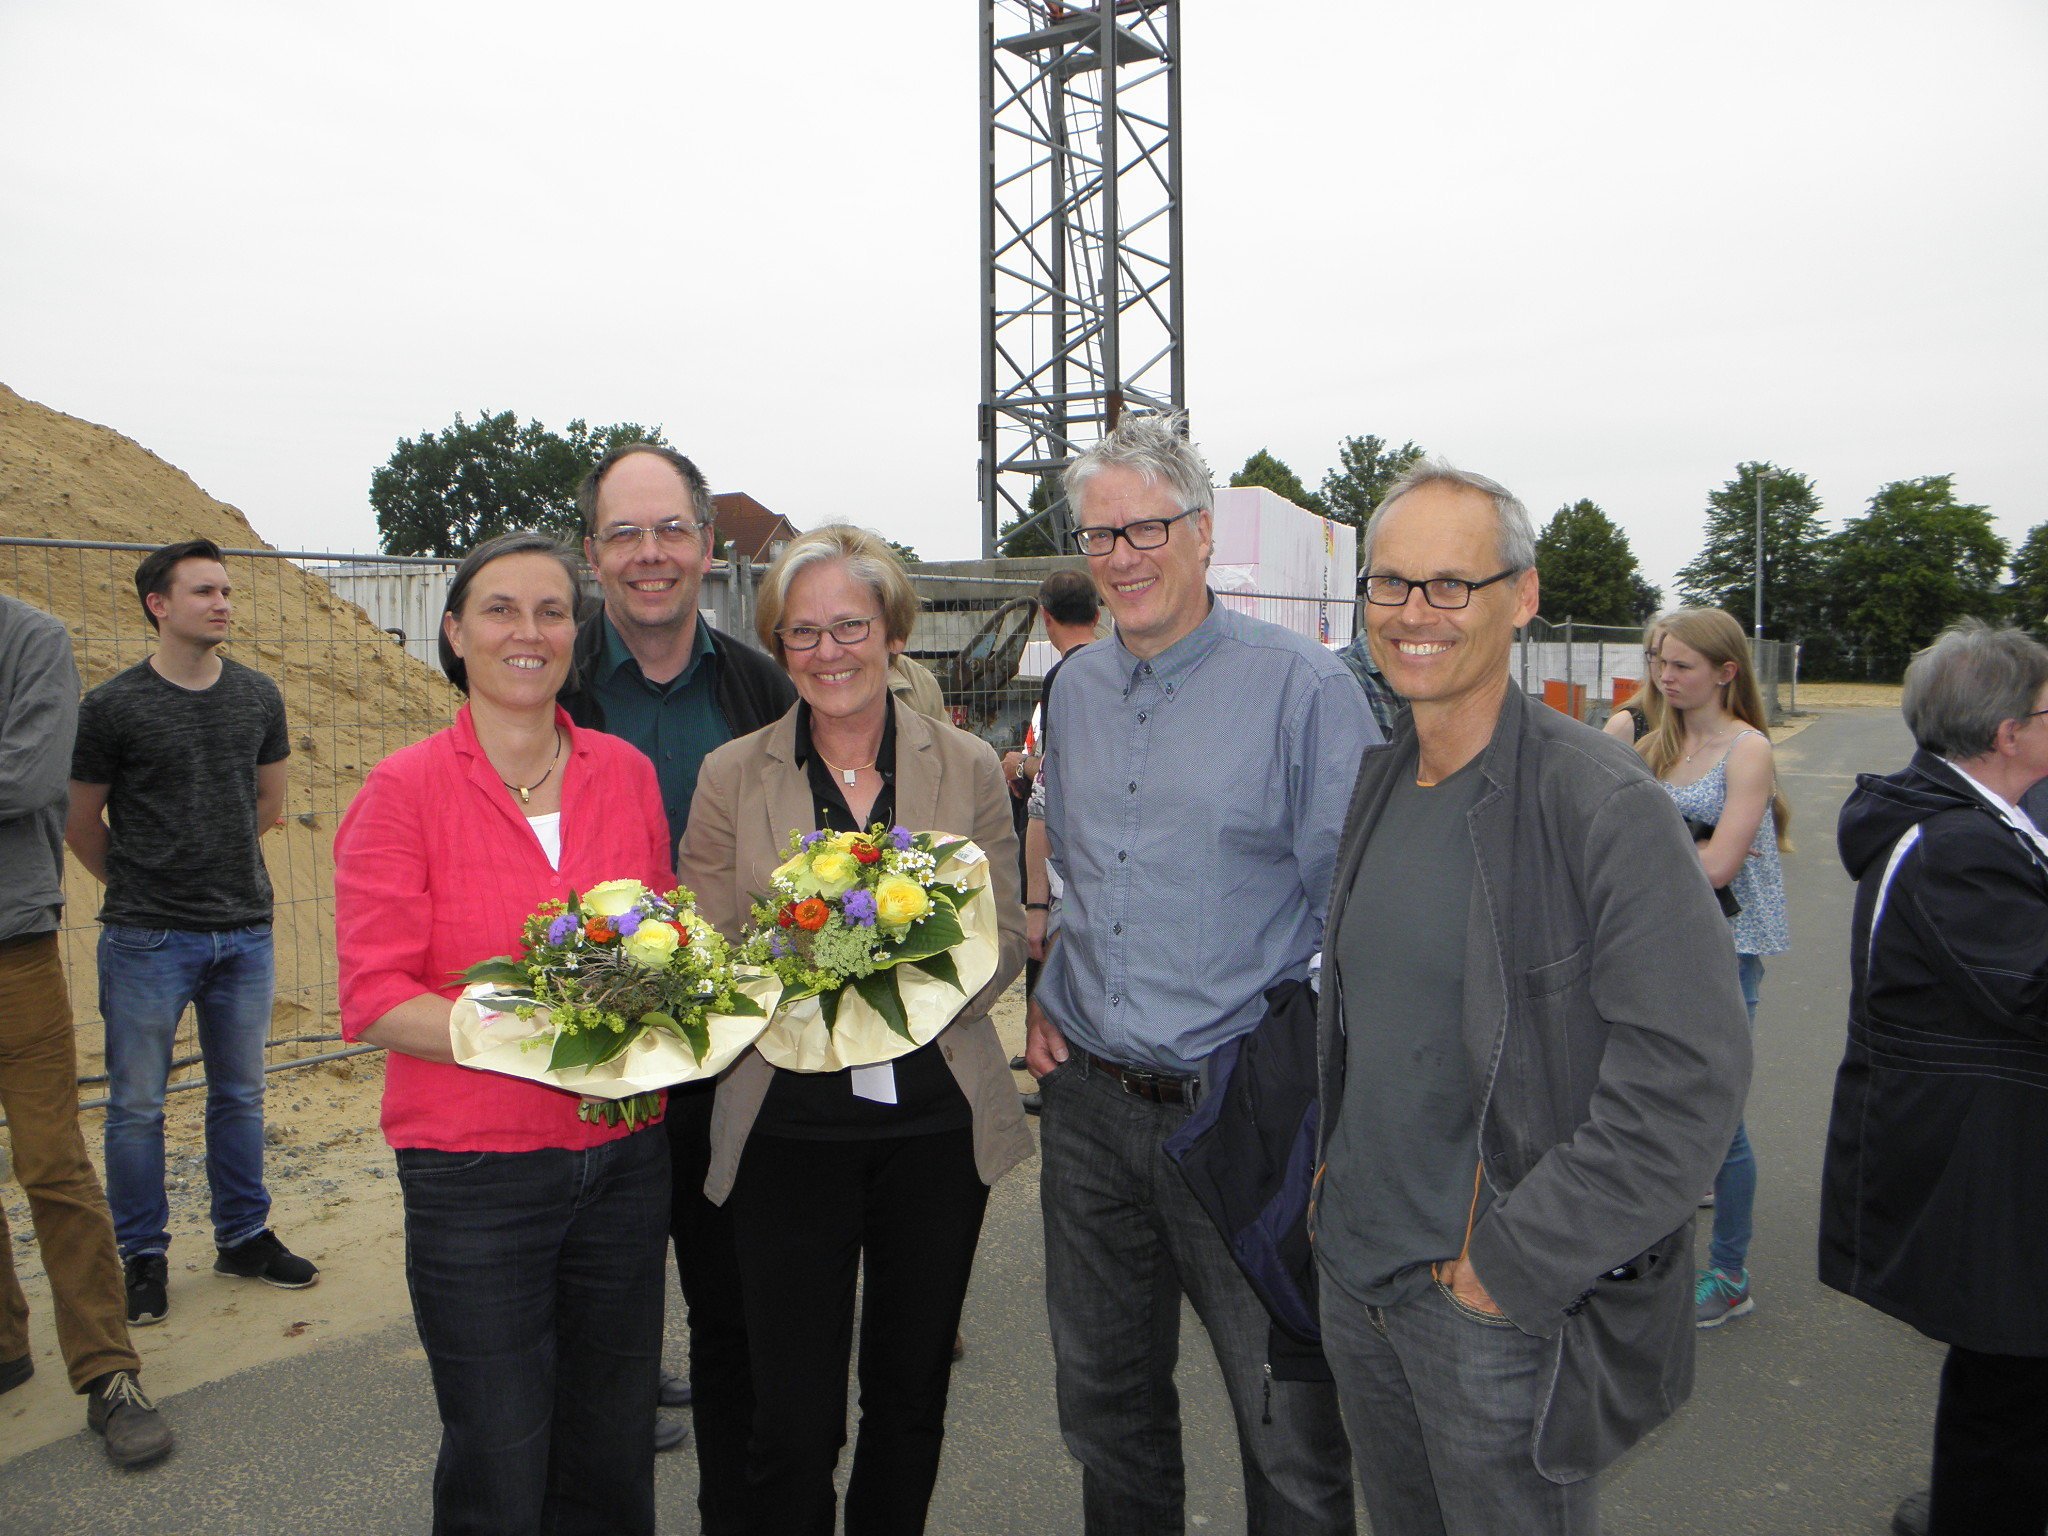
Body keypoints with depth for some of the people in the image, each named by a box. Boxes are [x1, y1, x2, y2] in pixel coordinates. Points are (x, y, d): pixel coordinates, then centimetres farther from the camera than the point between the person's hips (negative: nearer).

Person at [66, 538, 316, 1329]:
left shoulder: (259, 695, 4)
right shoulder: (113, 706, -7)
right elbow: (80, 822, 3)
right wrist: (139, 885, 10)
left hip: (245, 931, 3)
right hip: (148, 939, -3)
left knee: (240, 1095, 14)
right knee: (137, 1106, 6)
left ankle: (244, 1236, 28)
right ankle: (143, 1256, 22)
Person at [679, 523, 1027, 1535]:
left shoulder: (968, 768, 1)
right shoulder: (732, 777, -1)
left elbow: (1004, 937, 4)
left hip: (937, 1118, 2)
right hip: (790, 1124, -1)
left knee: (912, 1393, 17)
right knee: (793, 1421, 3)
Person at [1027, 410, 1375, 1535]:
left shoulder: (1302, 687, -10)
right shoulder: (1073, 692, 9)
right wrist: (1041, 999, 9)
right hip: (1088, 1103, 6)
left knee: (1289, 1432, 9)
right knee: (1105, 1402, 21)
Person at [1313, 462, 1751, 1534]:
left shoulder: (1605, 804, -18)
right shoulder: (1378, 782, 4)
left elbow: (1691, 1072, -22)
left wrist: (1514, 1263, -19)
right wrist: (1335, 1166, 10)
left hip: (1503, 1301, -6)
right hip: (1353, 1268, 6)